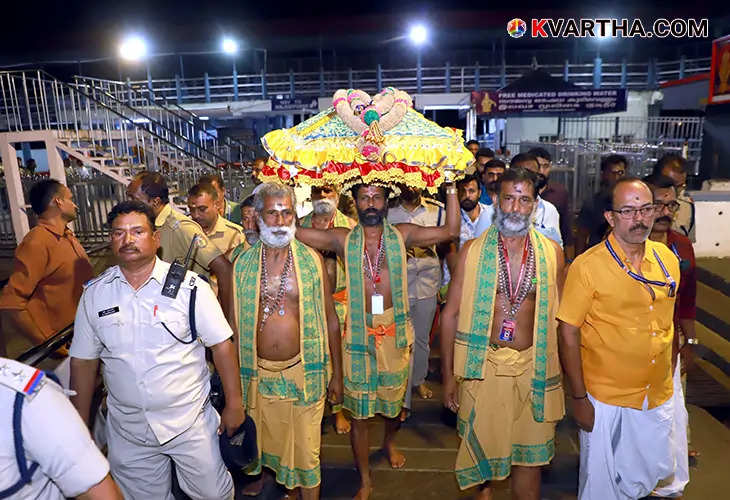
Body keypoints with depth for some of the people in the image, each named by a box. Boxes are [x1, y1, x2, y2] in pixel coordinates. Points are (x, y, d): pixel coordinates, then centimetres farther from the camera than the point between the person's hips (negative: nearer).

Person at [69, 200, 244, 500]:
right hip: (127, 429, 3)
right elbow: (83, 361, 5)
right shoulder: (94, 294, -2)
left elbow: (221, 345, -9)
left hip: (190, 422, -2)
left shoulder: (189, 286, -12)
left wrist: (234, 405, -8)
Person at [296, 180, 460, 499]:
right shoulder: (343, 240, -1)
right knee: (358, 411, 8)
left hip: (395, 332, 1)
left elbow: (451, 231, -6)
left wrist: (451, 188, -8)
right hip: (359, 334, -1)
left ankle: (390, 442, 54)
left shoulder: (401, 235, 0)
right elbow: (294, 231, -6)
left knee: (395, 397, 21)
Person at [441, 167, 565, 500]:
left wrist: (560, 372, 7)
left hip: (533, 367, 1)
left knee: (529, 453, 10)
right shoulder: (473, 251, -4)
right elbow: (451, 314, -2)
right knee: (482, 440, 15)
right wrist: (448, 375, -2)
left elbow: (558, 316, 8)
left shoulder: (551, 252, 1)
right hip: (484, 364, -1)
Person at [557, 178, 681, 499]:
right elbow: (568, 334, -15)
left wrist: (669, 381, 13)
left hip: (659, 397, 5)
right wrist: (579, 398, -14)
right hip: (605, 399, -5)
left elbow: (668, 323, 12)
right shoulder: (587, 266, -17)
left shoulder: (668, 259, 0)